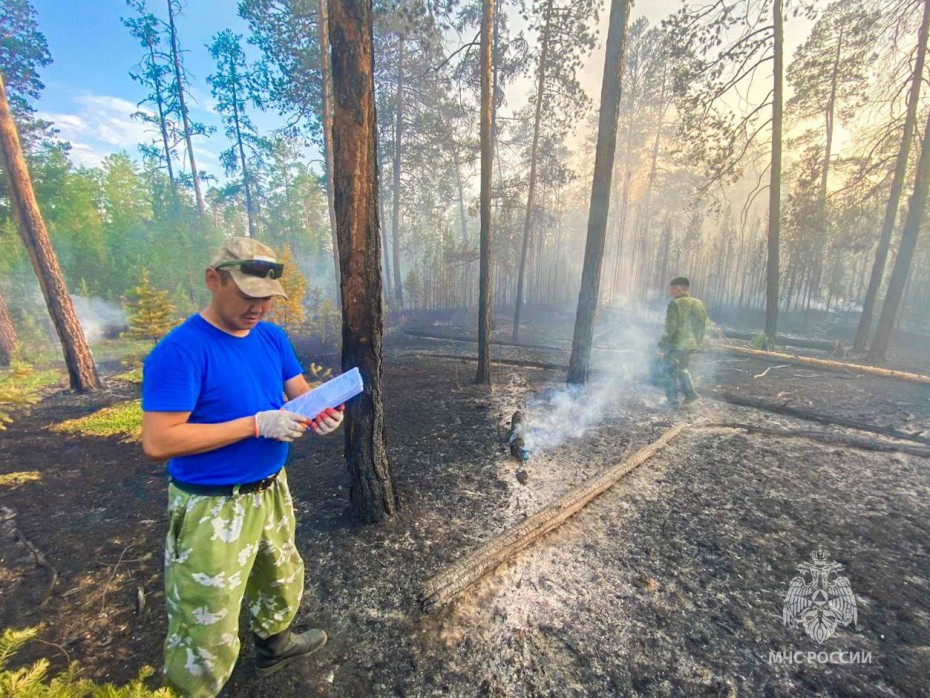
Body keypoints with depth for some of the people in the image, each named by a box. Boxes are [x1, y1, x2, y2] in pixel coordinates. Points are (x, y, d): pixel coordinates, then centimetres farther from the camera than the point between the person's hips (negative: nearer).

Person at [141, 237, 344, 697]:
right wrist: (257, 424, -28)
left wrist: (323, 415, -19)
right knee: (209, 625, 11)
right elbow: (157, 442, -25)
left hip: (272, 490, 8)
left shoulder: (272, 337, 0)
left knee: (283, 579, 30)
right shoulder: (181, 350, -22)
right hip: (213, 508, -7)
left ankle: (274, 644, 58)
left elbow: (301, 395, 3)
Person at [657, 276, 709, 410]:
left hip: (676, 345, -7)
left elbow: (670, 328, -20)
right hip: (691, 345, 7)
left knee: (671, 373, 5)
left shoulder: (675, 304, -15)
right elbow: (703, 326, 11)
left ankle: (673, 402, 11)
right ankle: (690, 392, 18)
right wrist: (697, 343, 20)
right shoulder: (698, 304, 7)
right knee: (682, 369, 26)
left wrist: (661, 345, -14)